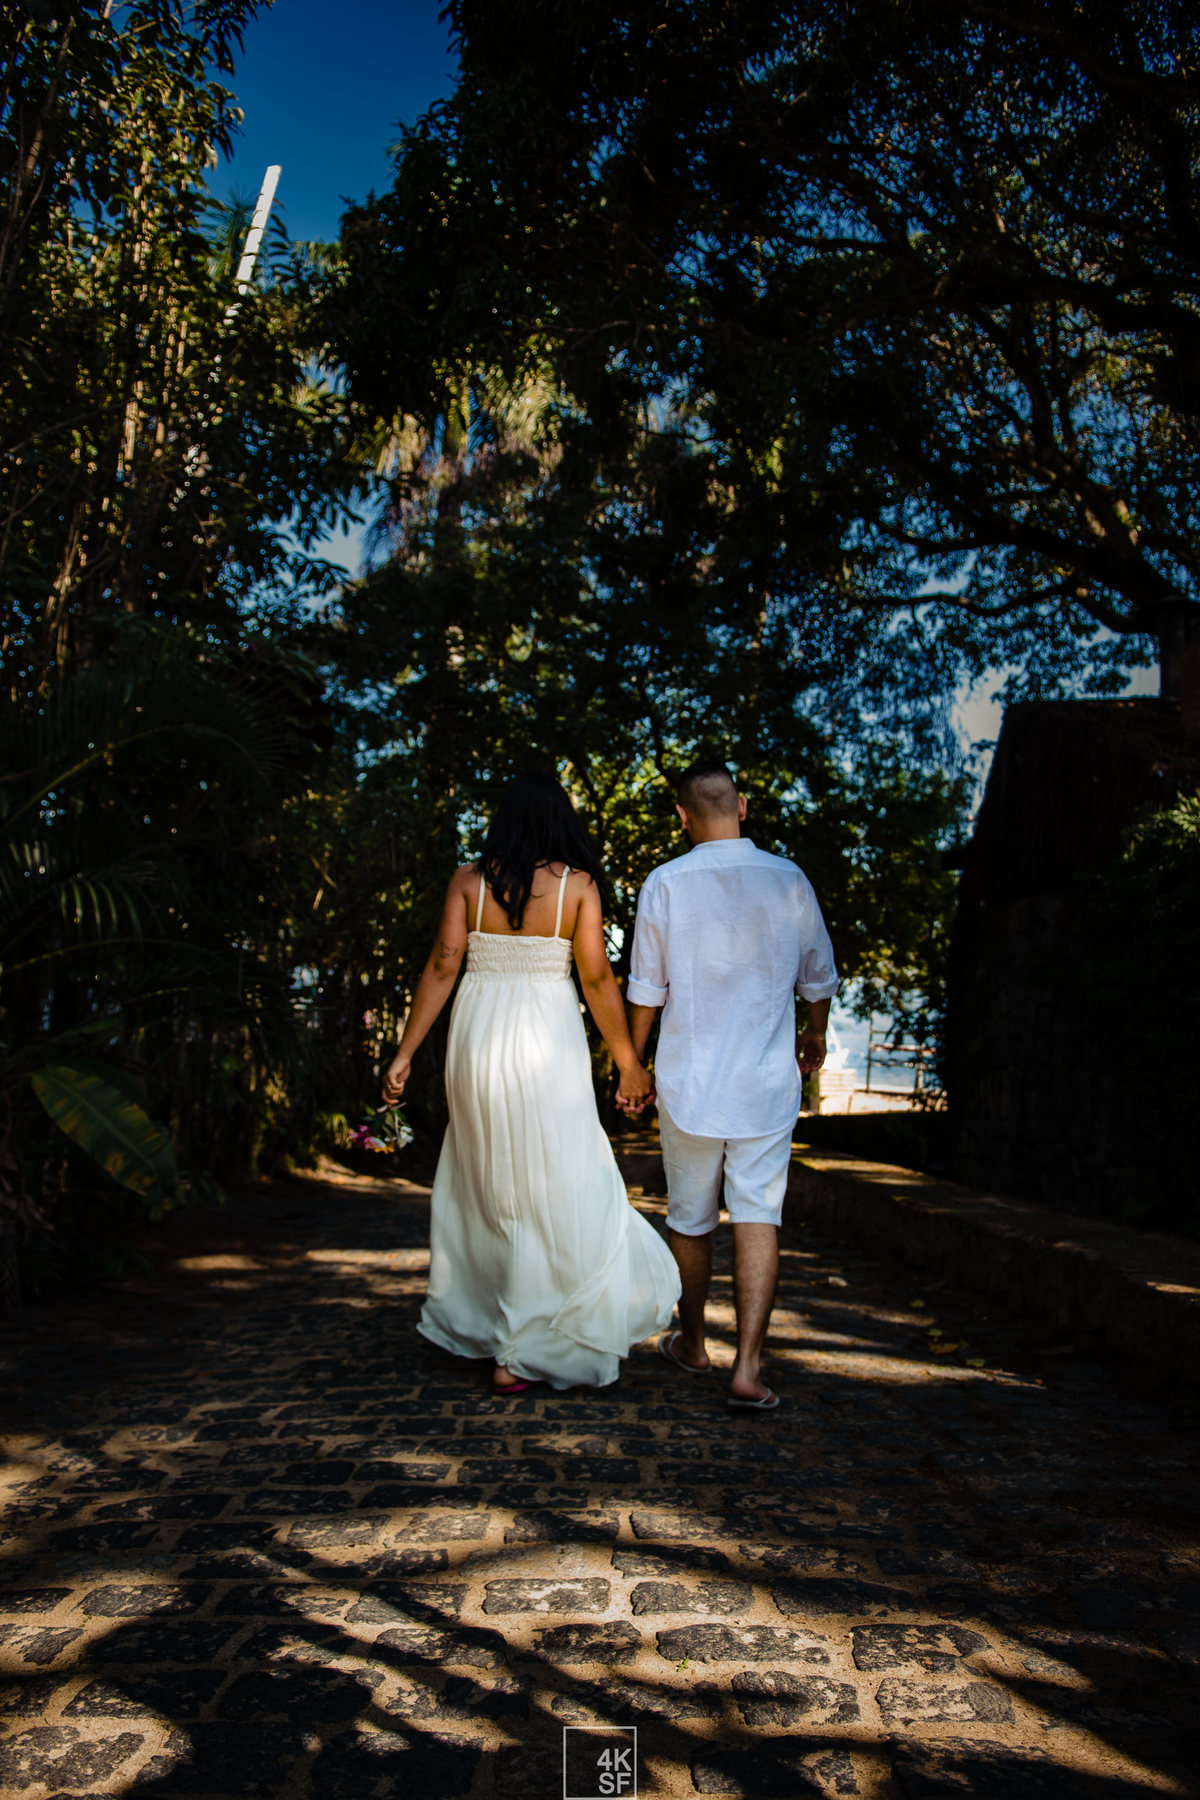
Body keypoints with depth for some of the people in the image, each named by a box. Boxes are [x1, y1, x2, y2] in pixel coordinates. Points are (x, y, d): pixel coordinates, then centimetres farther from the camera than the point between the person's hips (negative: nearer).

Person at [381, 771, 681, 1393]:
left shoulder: (468, 881, 2)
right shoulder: (577, 883, -3)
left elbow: (442, 968, -2)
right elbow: (597, 979, -6)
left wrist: (404, 1053, 2)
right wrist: (628, 1063, 2)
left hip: (477, 1038, 3)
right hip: (547, 1042, -3)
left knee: (481, 1182, 19)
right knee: (555, 1190, 6)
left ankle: (468, 1323, 33)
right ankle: (520, 1354, 9)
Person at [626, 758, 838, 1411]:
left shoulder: (665, 883, -7)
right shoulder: (789, 881, -1)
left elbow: (645, 990, -2)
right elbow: (818, 980, 10)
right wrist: (815, 1036, 29)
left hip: (688, 1080, 0)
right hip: (767, 1082, 1)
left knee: (690, 1218, 14)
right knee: (758, 1216, 2)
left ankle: (692, 1344, 31)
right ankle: (748, 1365, -4)